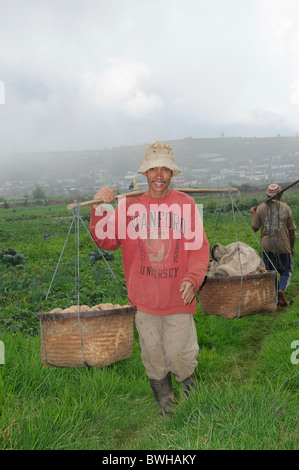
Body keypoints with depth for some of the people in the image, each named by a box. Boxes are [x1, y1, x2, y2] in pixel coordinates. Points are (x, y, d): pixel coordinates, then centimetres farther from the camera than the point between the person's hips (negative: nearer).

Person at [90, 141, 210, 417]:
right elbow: (107, 241, -4)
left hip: (178, 296, -1)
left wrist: (193, 279, -18)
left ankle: (188, 376, 44)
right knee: (153, 352, 16)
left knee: (177, 351, 8)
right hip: (144, 298, 1)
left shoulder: (185, 204, -2)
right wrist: (99, 210, -18)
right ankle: (163, 396, 41)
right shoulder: (129, 205, -3)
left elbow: (199, 247, -3)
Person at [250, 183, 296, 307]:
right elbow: (291, 230, 2)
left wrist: (253, 214, 20)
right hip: (283, 246, -1)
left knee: (270, 273, 13)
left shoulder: (261, 208, -1)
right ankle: (281, 289, -13)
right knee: (287, 271, 14)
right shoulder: (286, 207, -2)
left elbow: (255, 228, 4)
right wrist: (292, 247, 13)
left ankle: (276, 299, 14)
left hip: (267, 246, 1)